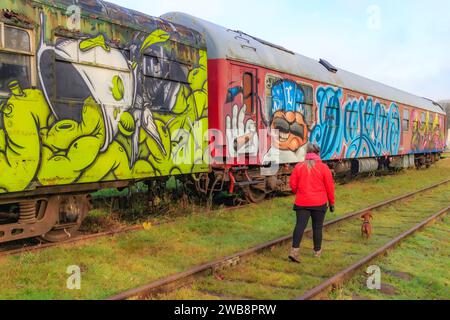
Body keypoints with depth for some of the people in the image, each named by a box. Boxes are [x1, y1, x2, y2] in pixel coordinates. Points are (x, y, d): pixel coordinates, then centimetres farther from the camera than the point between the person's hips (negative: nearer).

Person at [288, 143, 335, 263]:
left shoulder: (299, 166, 0)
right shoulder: (323, 167, -5)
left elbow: (293, 184, 1)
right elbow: (329, 187, -2)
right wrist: (332, 202, 9)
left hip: (302, 202, 1)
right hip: (319, 203, -1)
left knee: (300, 225, -2)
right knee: (317, 227, 11)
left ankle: (294, 250, -15)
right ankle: (317, 251, 23)